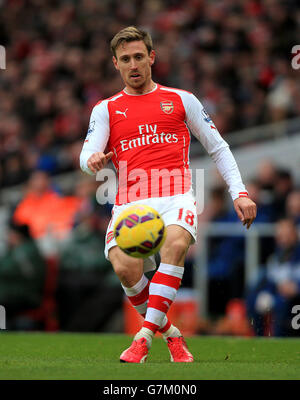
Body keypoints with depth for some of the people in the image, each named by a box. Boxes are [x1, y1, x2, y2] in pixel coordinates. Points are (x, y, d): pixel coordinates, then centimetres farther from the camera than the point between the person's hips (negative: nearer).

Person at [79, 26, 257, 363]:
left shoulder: (181, 100, 18)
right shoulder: (106, 109, 18)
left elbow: (217, 148, 21)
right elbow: (87, 156, 4)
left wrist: (239, 192, 9)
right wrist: (92, 161, -22)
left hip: (176, 196, -1)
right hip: (129, 201, 1)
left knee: (175, 244, -35)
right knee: (125, 267, -27)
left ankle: (145, 336, -32)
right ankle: (169, 334, -3)